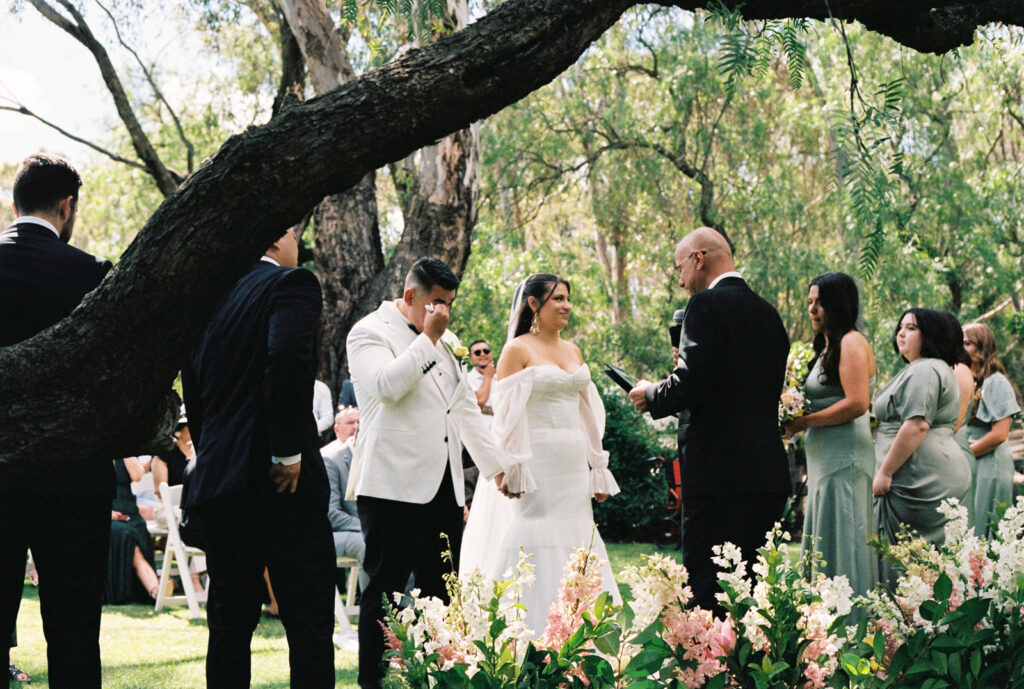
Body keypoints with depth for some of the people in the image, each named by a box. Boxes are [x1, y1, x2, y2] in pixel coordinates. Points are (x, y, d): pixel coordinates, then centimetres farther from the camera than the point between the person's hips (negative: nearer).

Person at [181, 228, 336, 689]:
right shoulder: (291, 283, -4)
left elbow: (193, 394, 15)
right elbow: (286, 359, -22)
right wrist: (289, 452, -17)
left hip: (216, 481, 6)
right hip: (280, 482, -6)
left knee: (230, 621, 12)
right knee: (309, 620, -2)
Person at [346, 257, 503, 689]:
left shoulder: (443, 342, 20)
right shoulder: (370, 333, -2)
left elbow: (465, 406, 26)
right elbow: (386, 386, -21)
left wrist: (494, 467, 24)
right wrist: (427, 338, -13)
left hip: (442, 486, 7)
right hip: (394, 487, -7)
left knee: (441, 591, 4)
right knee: (386, 589, -4)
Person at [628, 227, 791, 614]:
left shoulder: (707, 305, -8)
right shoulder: (767, 312, 17)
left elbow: (690, 384, -18)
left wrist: (652, 396, 3)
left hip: (718, 473, -8)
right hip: (769, 474, 8)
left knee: (705, 586, -7)